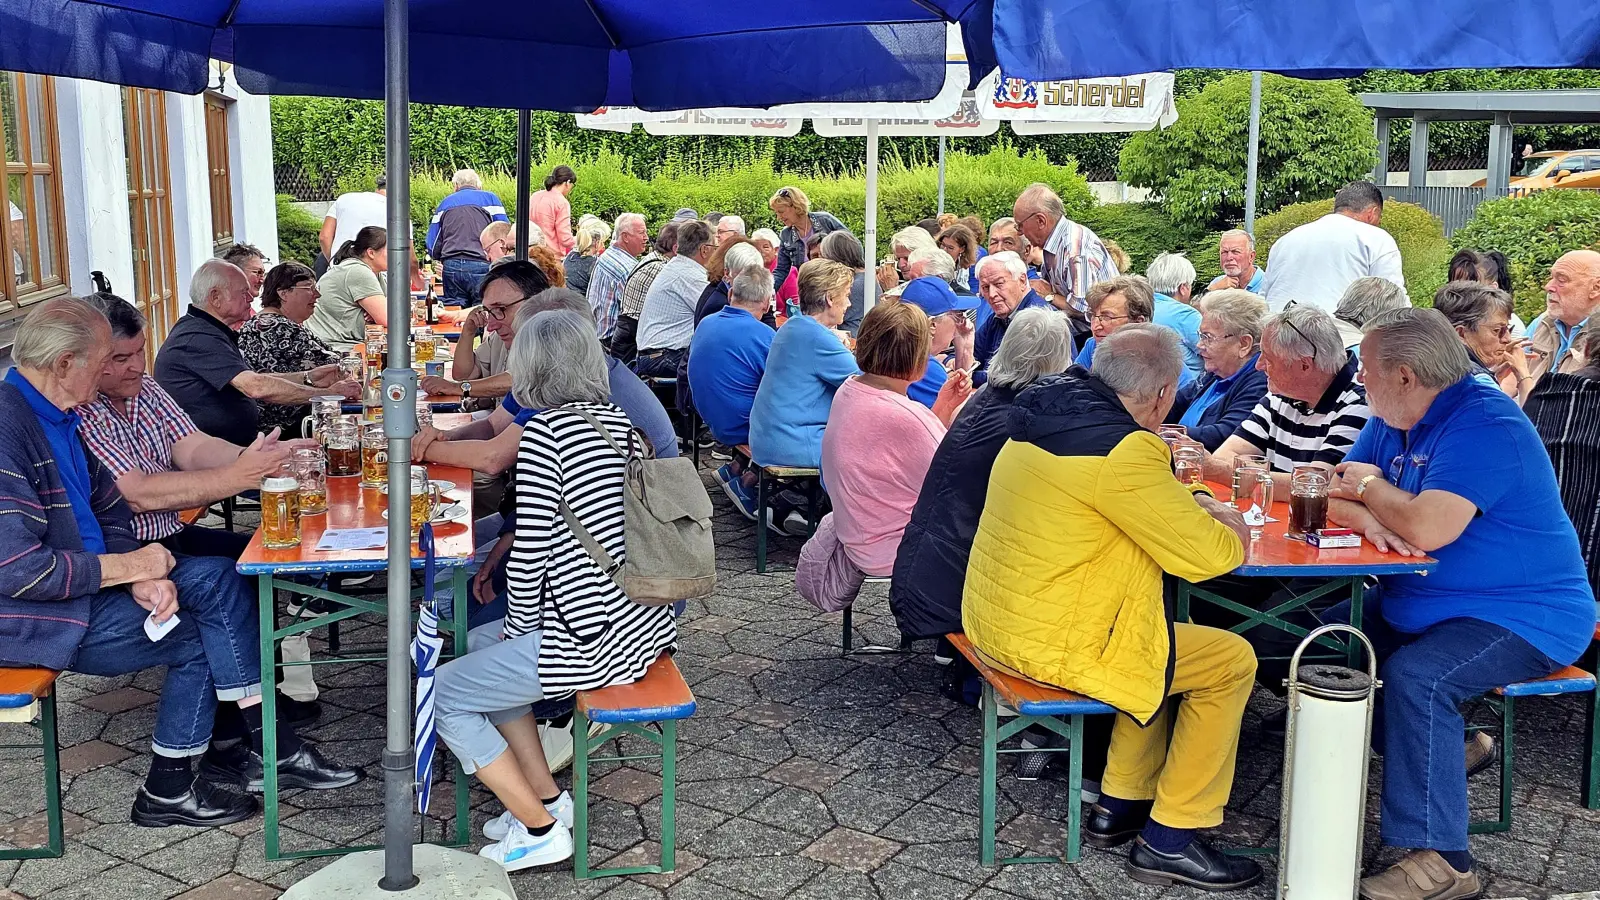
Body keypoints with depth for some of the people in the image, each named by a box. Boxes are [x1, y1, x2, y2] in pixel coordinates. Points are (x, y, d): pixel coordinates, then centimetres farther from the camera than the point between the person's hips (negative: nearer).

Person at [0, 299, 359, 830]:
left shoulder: (58, 418, 8)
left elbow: (109, 512, 12)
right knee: (202, 637, -9)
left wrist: (143, 577, -8)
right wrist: (128, 567, -19)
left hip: (86, 581, 9)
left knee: (216, 578, -2)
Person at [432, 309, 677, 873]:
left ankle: (541, 829, 13)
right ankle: (547, 797, 28)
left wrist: (517, 627, 1)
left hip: (592, 639, -9)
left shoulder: (544, 432, -15)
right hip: (642, 621, 9)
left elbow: (531, 552, -16)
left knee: (445, 693, 7)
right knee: (479, 643, 27)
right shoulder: (617, 420, 9)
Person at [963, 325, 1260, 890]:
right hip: (1050, 646, -9)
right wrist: (1232, 533, 6)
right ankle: (1170, 839, 14)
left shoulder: (1049, 416, 8)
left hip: (997, 620, 10)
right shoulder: (1124, 451, -22)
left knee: (1169, 642, 27)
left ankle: (1119, 806, 31)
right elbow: (1202, 556, -16)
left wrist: (1193, 504, 12)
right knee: (1232, 661, 5)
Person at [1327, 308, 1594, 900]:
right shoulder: (1390, 422, 7)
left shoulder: (1484, 424, -22)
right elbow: (1333, 497, 5)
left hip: (1524, 617, -10)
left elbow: (1428, 528, -33)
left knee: (1415, 675, -31)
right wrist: (1369, 519, -18)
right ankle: (1438, 751, 16)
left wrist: (1370, 485, -13)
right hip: (1425, 605, 10)